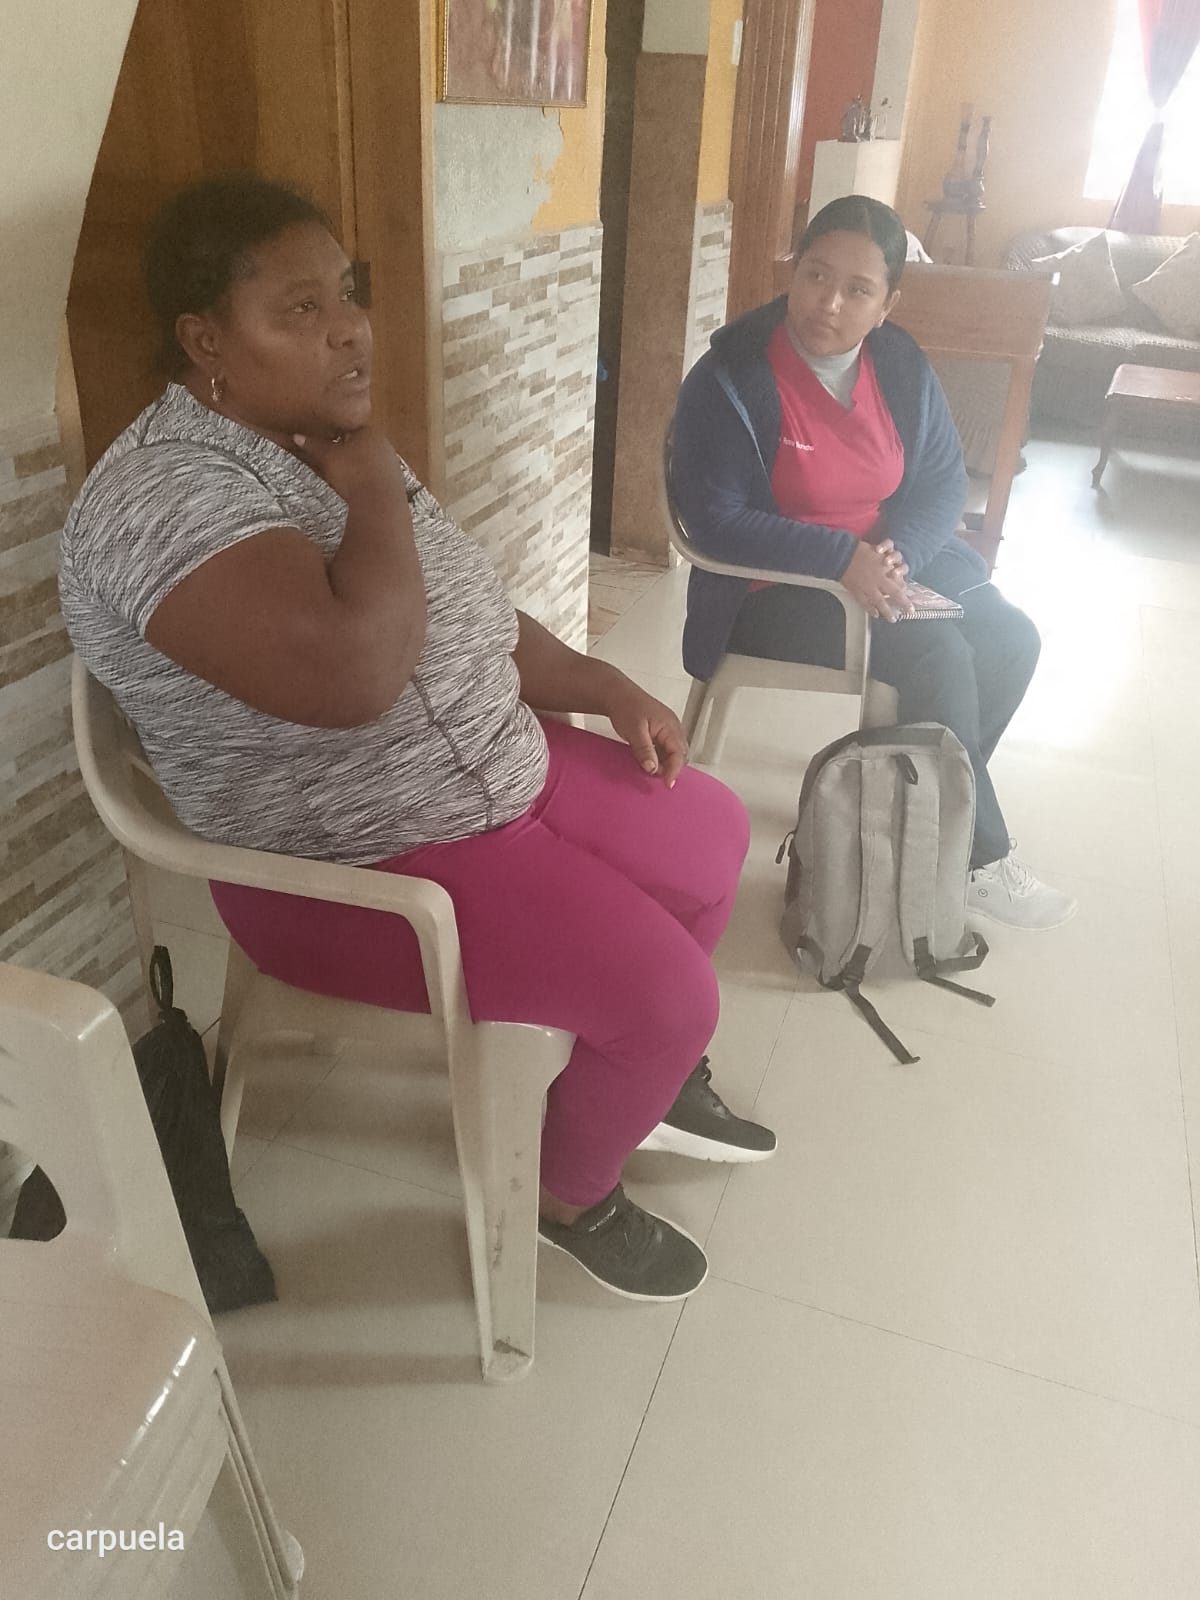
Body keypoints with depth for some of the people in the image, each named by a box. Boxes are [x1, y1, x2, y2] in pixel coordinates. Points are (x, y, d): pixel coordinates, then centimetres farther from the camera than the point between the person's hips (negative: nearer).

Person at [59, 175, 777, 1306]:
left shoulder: (326, 445, 5)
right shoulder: (166, 496, -24)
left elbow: (460, 617, 15)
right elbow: (350, 677, -41)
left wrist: (604, 686, 6)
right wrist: (376, 491, -23)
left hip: (494, 770, 10)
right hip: (353, 864, -9)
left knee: (713, 831, 13)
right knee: (670, 994, -16)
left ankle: (648, 1071, 34)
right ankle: (568, 1191, 16)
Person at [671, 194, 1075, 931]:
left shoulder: (902, 365, 0)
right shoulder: (731, 377, -17)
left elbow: (946, 480, 5)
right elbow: (716, 520, -21)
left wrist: (897, 550, -17)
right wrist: (843, 556, -28)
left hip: (889, 561, 7)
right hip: (772, 586, -6)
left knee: (1011, 640, -10)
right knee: (937, 657, -23)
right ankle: (977, 856, -6)